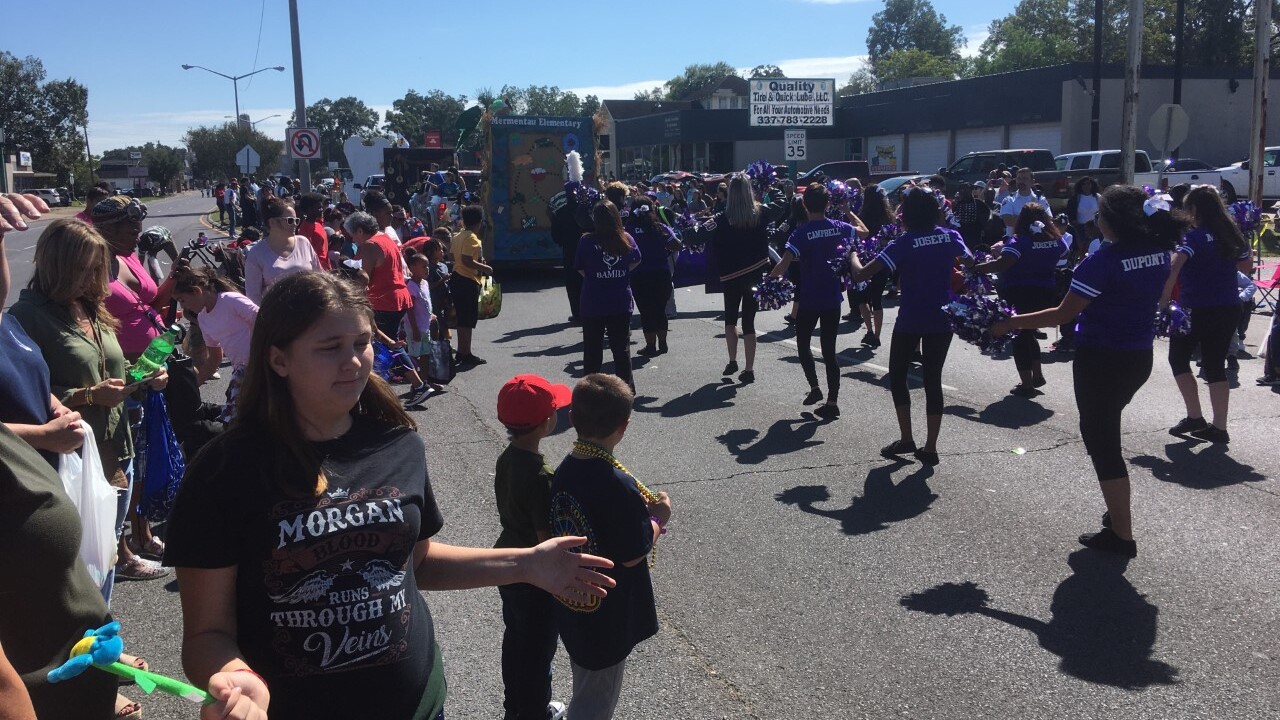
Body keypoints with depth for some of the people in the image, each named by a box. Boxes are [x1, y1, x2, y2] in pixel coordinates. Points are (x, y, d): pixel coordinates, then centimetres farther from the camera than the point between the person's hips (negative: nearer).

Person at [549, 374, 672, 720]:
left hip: (573, 605, 7)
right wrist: (658, 518, -7)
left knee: (585, 688, 28)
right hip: (608, 617, -7)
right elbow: (633, 555, -21)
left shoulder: (564, 470, -6)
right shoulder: (619, 485, -29)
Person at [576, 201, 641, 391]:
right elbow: (636, 261, 11)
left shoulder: (587, 241, -13)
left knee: (592, 349, 10)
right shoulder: (627, 239, -5)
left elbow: (580, 268, -4)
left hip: (593, 303, -2)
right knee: (622, 347, 13)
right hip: (621, 303, 2)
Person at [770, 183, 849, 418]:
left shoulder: (801, 233, -14)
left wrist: (771, 276, -6)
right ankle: (832, 401, 5)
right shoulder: (839, 228, 0)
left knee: (803, 342, 19)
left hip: (809, 299, -4)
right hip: (833, 298, 4)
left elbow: (784, 265, -24)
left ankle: (814, 387, 10)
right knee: (829, 349, 7)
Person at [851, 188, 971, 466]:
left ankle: (906, 439, 13)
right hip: (942, 320, 3)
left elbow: (860, 274, -16)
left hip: (910, 321, -3)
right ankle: (930, 448, 8)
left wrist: (853, 256, 4)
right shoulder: (950, 236, -1)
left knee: (897, 376, 15)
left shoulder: (903, 244, -12)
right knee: (933, 381, 9)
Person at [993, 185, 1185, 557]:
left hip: (1101, 359, -8)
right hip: (1140, 356, 8)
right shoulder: (1159, 252, 1)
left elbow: (1062, 314, -20)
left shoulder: (1104, 260, -22)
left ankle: (1122, 534, 8)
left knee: (1100, 440, 3)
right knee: (1107, 429, 26)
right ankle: (1118, 509, 36)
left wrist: (1010, 323, -12)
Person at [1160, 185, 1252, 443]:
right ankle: (1219, 427, 10)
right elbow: (1247, 267, 22)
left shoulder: (1196, 236, -13)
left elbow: (1174, 266, -29)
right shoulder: (1233, 234, 7)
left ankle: (1195, 417, 8)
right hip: (1229, 309, 6)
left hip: (1197, 310, -6)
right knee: (1215, 366, 11)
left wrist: (1164, 298, -25)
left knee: (1178, 359, 13)